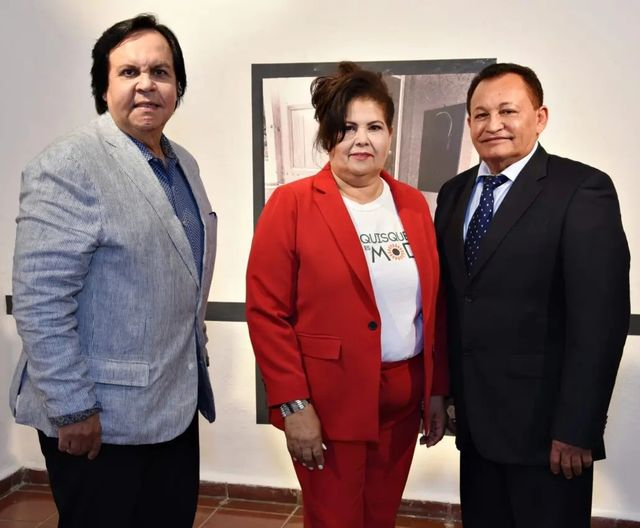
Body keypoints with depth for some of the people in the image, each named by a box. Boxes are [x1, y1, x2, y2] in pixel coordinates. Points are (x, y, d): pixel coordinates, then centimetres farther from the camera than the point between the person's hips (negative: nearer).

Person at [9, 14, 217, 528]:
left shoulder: (184, 164, 9)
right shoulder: (68, 166, -15)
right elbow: (39, 304, -19)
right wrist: (72, 410, -18)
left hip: (175, 406, 7)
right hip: (99, 419, -7)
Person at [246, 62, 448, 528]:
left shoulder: (413, 203, 6)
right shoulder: (291, 204, -9)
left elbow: (432, 304, 10)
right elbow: (266, 312, -11)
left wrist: (437, 389, 8)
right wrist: (293, 405, -14)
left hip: (404, 396, 5)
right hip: (327, 401, -4)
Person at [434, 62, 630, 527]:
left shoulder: (582, 190, -11)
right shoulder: (455, 193, 9)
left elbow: (599, 320, -15)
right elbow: (449, 298, 9)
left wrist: (576, 428, -17)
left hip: (543, 421, -5)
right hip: (474, 418, 6)